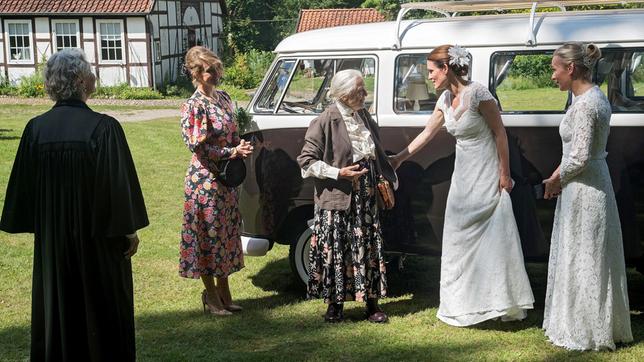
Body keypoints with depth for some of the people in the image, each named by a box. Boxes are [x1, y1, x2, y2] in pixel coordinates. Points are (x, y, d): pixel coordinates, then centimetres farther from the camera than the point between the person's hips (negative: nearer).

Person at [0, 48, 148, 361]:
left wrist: (40, 227, 15)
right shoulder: (103, 127, -18)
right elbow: (120, 185, -16)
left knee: (57, 309, 16)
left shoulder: (36, 129, -5)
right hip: (98, 238, -4)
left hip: (52, 240, 4)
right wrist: (130, 231, -4)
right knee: (103, 310, 12)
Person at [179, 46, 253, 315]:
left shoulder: (223, 98, 9)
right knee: (208, 235, 2)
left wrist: (242, 147, -2)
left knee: (226, 234, 13)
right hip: (205, 179, -8)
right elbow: (198, 147, -18)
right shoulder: (194, 106, -14)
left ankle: (224, 293, 26)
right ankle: (211, 296, 15)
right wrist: (232, 152, -18)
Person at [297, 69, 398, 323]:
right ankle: (335, 304, 18)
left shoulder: (364, 117, 9)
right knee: (335, 249, 2)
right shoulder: (326, 122, -12)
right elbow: (306, 161, -11)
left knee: (368, 247, 8)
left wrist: (389, 179, 18)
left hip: (366, 197, 6)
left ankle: (372, 303, 19)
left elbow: (377, 154, 22)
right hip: (336, 198, -6)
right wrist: (339, 173, -18)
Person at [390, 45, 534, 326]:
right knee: (460, 238, 10)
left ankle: (504, 302, 9)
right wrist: (398, 158, 19)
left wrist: (504, 174, -14)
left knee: (493, 237, -2)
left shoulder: (478, 94, -17)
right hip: (463, 176, 8)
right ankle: (463, 304, 21)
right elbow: (427, 134, 16)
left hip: (487, 175, -8)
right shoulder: (445, 100, 6)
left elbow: (499, 133, -14)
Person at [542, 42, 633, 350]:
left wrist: (555, 180, -8)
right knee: (594, 261, 18)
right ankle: (600, 326, 30)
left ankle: (583, 332, 15)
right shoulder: (596, 97, 11)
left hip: (583, 192, -10)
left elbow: (580, 158, -24)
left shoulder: (584, 105, -20)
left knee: (581, 261, 2)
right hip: (595, 186, 10)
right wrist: (557, 177, 6)